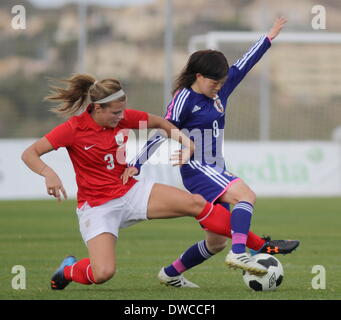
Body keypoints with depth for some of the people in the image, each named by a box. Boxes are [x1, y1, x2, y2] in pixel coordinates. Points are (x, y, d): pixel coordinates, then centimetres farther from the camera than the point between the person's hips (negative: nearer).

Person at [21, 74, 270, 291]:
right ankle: (68, 270, 12)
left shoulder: (123, 117, -3)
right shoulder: (74, 129, -17)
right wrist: (49, 174, -38)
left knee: (196, 203, -11)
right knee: (103, 274, -24)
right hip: (97, 206, -5)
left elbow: (159, 122, 16)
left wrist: (181, 138, -3)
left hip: (131, 191, 5)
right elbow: (29, 154, -18)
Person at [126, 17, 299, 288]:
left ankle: (170, 274, 22)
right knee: (246, 195, -30)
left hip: (216, 173, 9)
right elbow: (162, 134, -9)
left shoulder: (219, 92, 11)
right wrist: (137, 164, -9)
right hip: (196, 171, -9)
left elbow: (242, 67, 19)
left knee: (217, 241, 9)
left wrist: (270, 37, 24)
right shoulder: (184, 100, -11)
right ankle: (239, 253, -42)